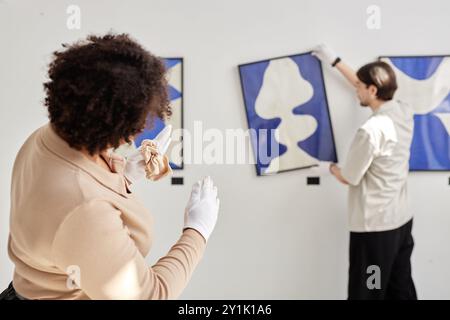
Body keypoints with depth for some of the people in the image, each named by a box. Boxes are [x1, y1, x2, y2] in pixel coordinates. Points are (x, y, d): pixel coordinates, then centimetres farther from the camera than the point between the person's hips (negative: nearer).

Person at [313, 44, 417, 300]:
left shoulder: (371, 130, -24)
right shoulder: (405, 112, 0)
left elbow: (349, 178, -12)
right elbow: (369, 90, 17)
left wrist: (332, 167, 11)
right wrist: (336, 61, 23)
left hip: (375, 226, -8)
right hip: (402, 220, 8)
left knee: (367, 293, 6)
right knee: (401, 289, 18)